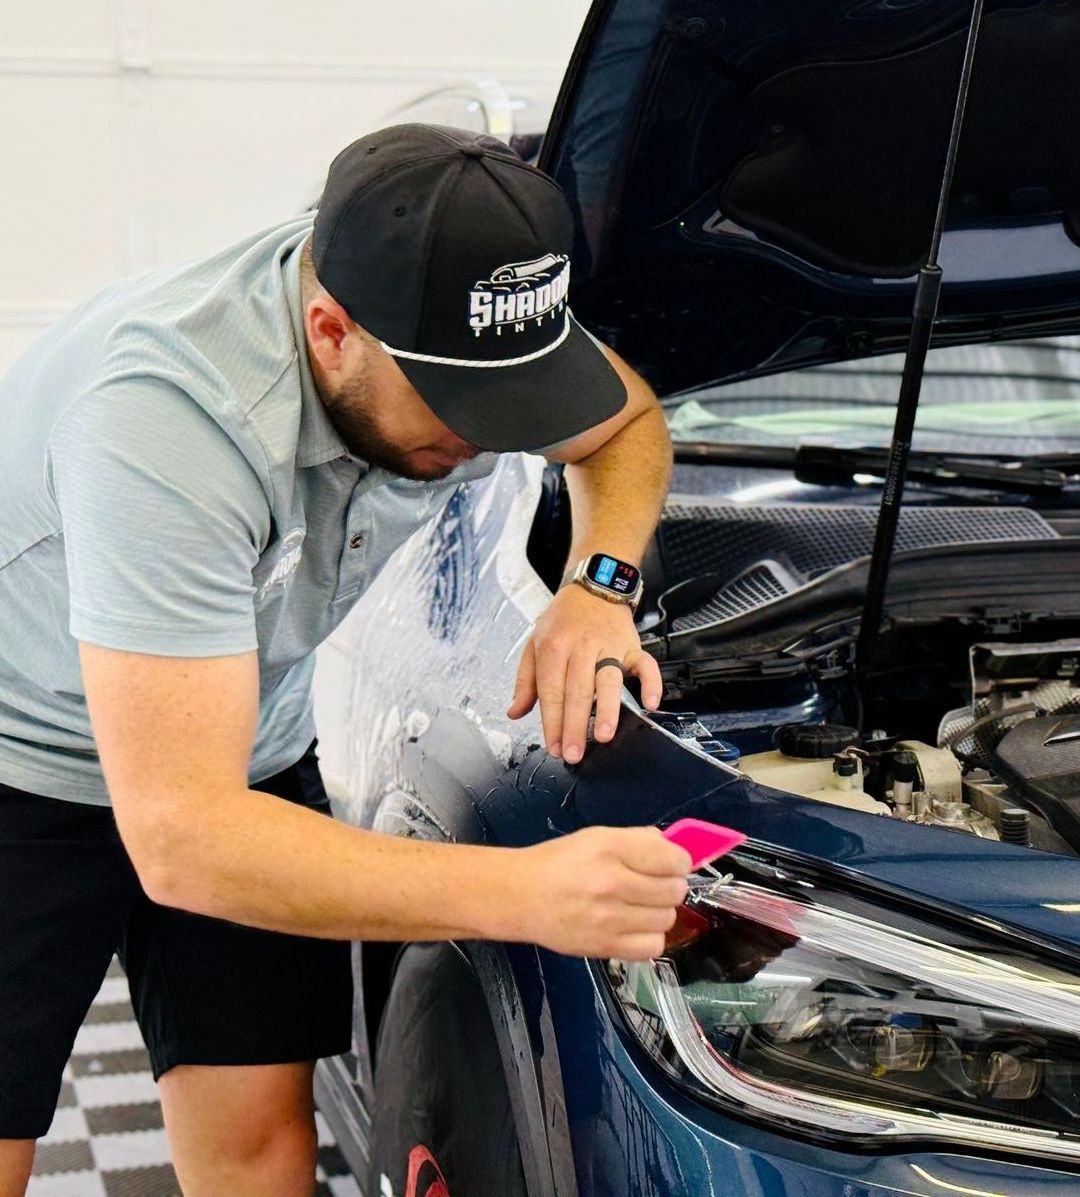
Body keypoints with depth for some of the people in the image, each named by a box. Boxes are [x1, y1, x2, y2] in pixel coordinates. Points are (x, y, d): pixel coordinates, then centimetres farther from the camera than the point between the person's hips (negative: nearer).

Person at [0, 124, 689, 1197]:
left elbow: (627, 419, 6)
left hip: (252, 752, 6)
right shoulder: (169, 416, -39)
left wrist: (598, 588, -15)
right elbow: (182, 840, -41)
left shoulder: (447, 334, -18)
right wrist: (525, 893, -48)